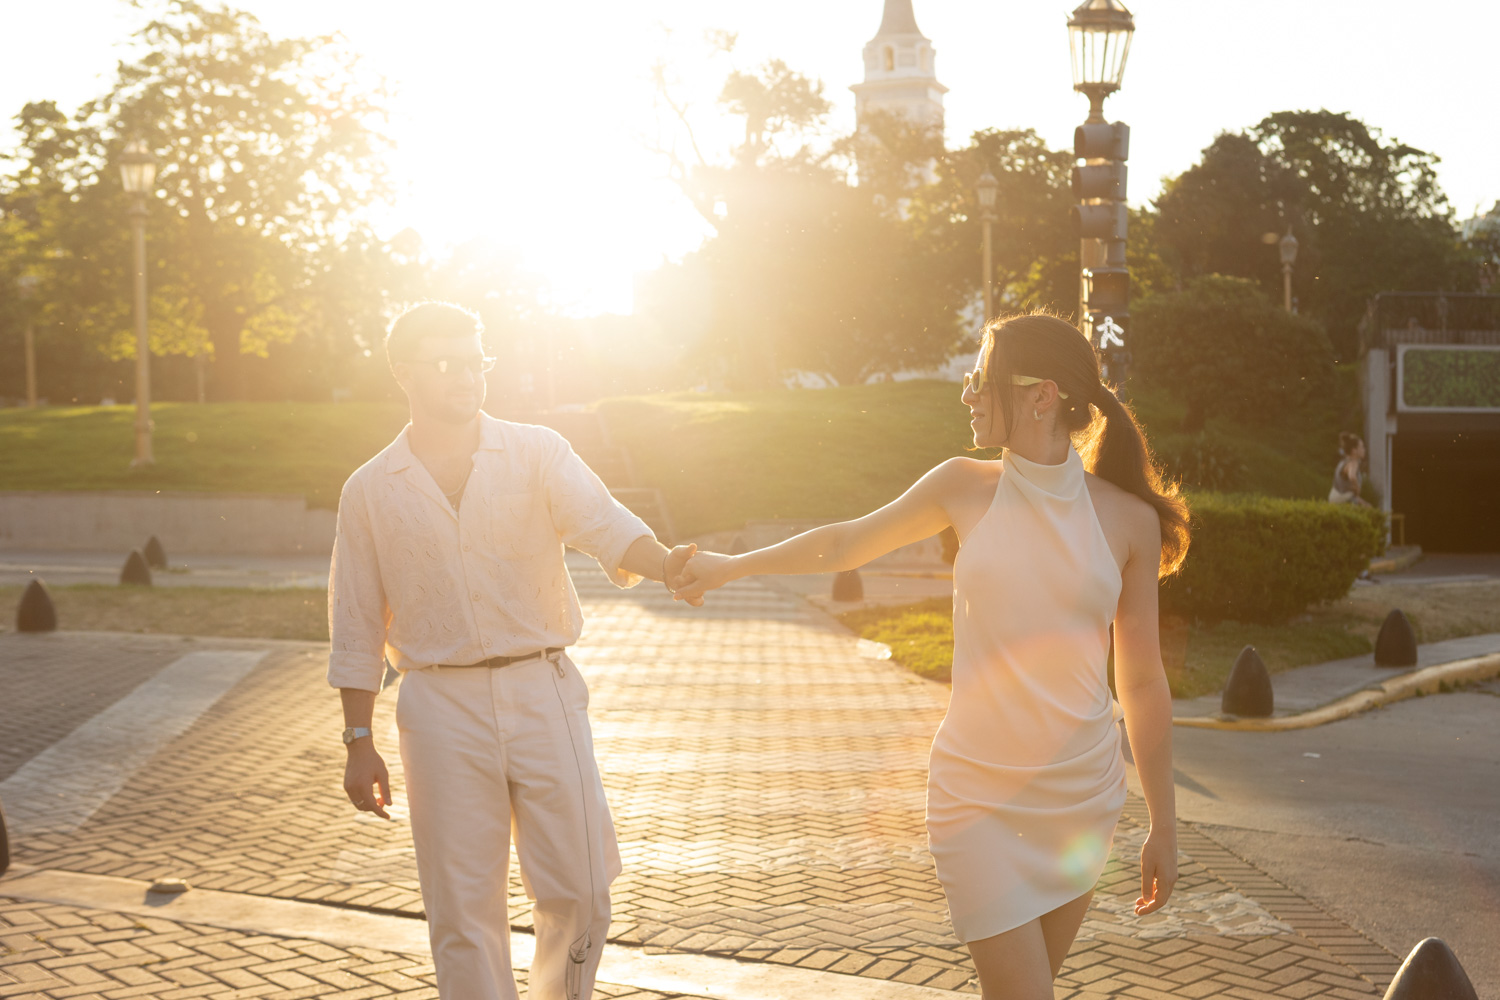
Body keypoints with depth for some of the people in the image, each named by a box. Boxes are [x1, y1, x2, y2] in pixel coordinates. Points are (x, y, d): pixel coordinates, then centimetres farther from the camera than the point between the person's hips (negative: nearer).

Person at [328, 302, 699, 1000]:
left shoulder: (537, 455, 2)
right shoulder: (370, 490, 5)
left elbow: (602, 524, -15)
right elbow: (357, 629, 8)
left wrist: (665, 562, -36)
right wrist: (359, 744, 4)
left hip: (542, 692, 0)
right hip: (442, 707, 0)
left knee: (577, 894, 2)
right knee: (463, 911, 3)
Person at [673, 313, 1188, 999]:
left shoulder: (1129, 518, -2)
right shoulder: (965, 488, 0)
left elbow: (1142, 681, 4)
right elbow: (848, 543, 17)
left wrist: (1163, 826, 6)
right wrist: (731, 566, 26)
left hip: (1082, 801, 1)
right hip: (978, 799, -1)